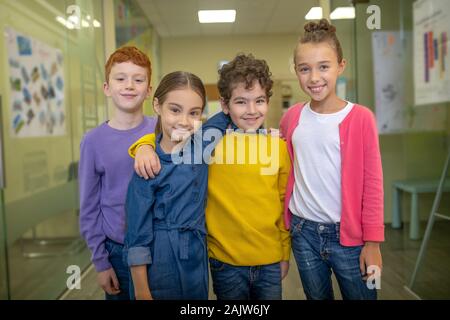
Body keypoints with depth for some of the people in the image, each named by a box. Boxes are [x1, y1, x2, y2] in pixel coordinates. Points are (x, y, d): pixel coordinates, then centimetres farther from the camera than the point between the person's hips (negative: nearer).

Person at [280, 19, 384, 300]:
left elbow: (372, 184, -8)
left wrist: (372, 241, -9)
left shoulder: (360, 118, -10)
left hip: (349, 235, -3)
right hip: (303, 233, 3)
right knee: (317, 296, 19)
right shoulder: (292, 117, 0)